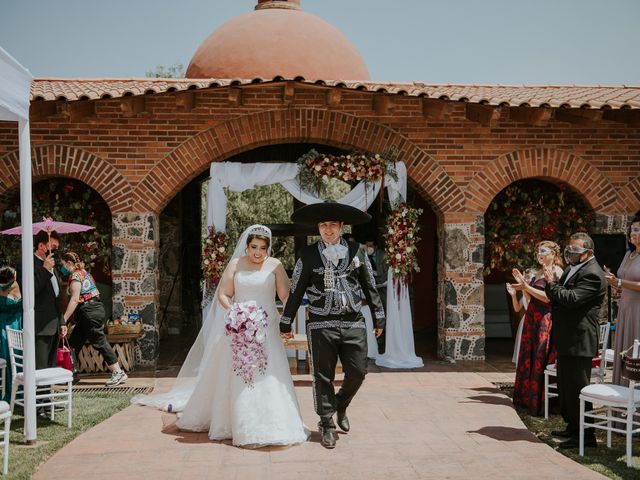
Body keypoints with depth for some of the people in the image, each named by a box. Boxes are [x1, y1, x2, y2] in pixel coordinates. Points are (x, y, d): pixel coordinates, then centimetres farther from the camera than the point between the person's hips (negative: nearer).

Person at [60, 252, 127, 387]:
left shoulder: (75, 275, -10)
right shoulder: (84, 272, 18)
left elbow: (75, 299, -17)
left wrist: (64, 319, -16)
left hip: (89, 312, -10)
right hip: (96, 309, 10)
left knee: (100, 342, -8)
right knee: (73, 343, 13)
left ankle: (118, 373, -6)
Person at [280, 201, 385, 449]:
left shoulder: (357, 252, 6)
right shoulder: (308, 255, 1)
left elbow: (370, 287, 12)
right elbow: (296, 291, 5)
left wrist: (378, 317, 13)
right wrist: (286, 323, 7)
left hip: (354, 323, 2)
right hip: (321, 324, -2)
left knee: (357, 373, 3)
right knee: (323, 377, 4)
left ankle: (340, 406, 33)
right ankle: (327, 424, 19)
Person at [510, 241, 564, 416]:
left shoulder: (556, 271, -8)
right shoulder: (538, 273, 18)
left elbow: (549, 297, -17)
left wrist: (527, 287, -18)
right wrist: (522, 283, 8)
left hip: (546, 319, -9)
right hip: (532, 317, 9)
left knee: (541, 360, -4)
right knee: (529, 358, 11)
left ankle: (541, 403, 3)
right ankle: (528, 399, 20)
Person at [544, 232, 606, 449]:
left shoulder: (592, 274, -17)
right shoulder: (572, 269, 15)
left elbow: (572, 298, -27)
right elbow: (557, 297, 16)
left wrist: (552, 283, -14)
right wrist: (552, 283, -5)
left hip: (579, 341, -10)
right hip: (566, 339, 10)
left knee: (577, 388, -5)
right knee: (566, 387, 19)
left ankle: (585, 435, 3)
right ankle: (572, 427, 31)